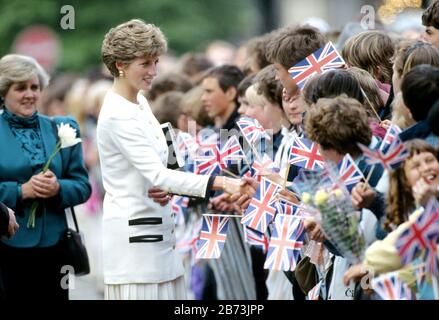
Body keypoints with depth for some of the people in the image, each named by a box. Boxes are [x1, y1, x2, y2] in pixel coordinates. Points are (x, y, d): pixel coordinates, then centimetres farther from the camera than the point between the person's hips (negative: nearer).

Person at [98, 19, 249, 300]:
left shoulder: (140, 102, 11)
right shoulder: (118, 116, -17)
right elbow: (158, 174, -25)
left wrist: (162, 187, -2)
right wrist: (220, 183, -33)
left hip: (158, 231, 9)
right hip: (135, 235, -9)